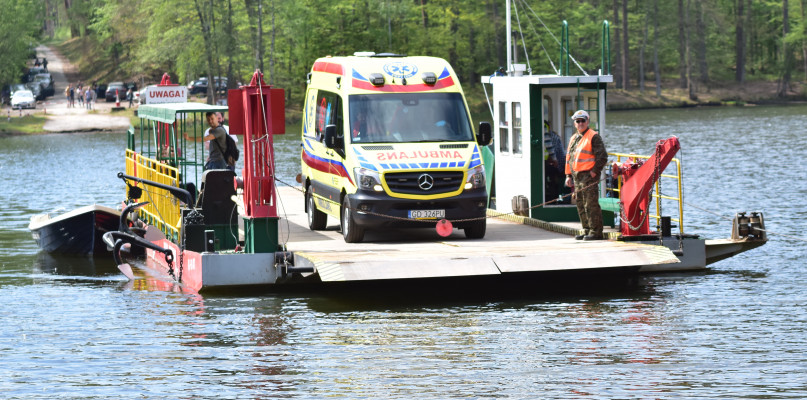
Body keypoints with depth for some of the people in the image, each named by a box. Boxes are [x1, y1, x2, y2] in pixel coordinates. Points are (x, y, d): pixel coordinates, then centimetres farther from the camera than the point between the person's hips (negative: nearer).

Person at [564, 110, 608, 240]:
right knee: (581, 205, 11)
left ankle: (595, 232, -7)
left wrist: (594, 171, -13)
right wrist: (568, 175, 17)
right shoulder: (574, 138, 19)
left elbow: (603, 156, -10)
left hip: (589, 176, -9)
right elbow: (569, 157, 24)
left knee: (591, 204, -10)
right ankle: (587, 230, 19)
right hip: (577, 176, 9)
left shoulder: (593, 137, -6)